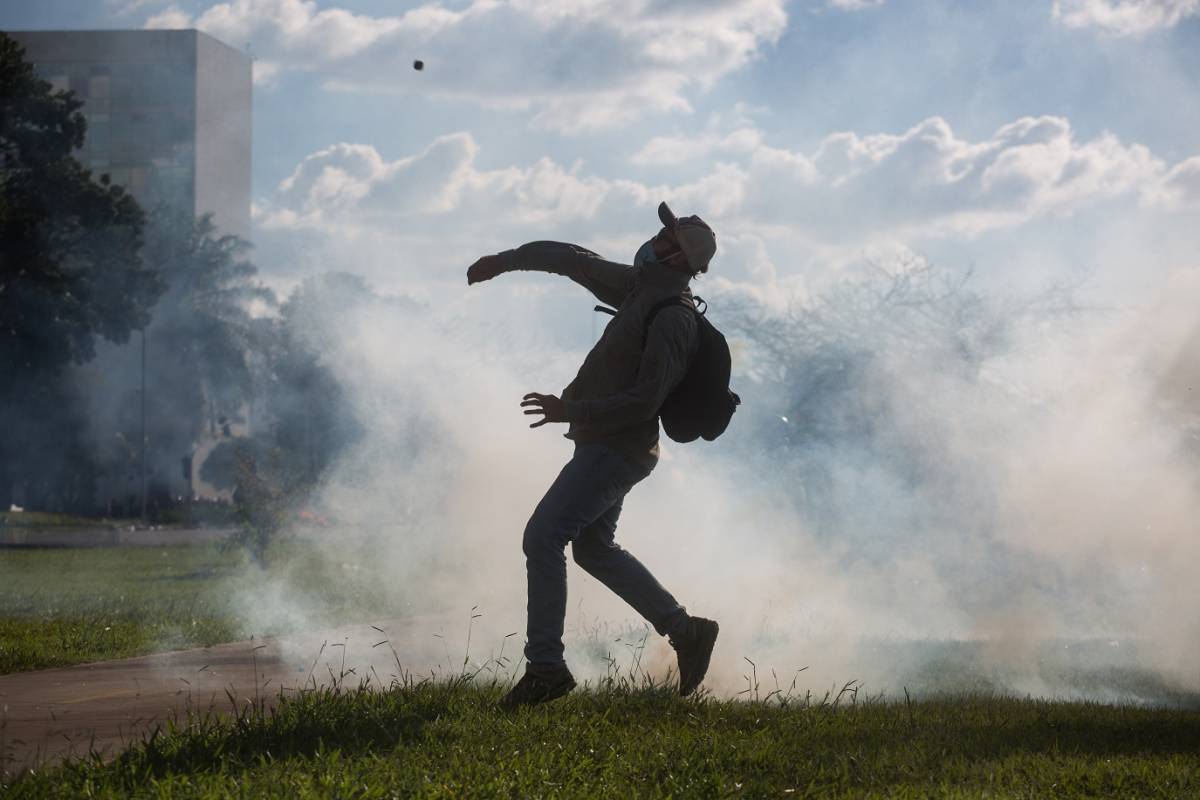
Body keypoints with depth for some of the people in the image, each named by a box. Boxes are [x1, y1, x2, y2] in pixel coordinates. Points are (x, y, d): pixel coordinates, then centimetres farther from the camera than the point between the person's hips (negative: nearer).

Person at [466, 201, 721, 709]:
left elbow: (644, 401, -26)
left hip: (617, 450, -11)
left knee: (542, 538, -14)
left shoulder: (672, 320, -21)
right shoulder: (639, 287, 7)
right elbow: (574, 261, 21)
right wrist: (505, 261, 27)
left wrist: (571, 411, -24)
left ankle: (545, 667, -14)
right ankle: (685, 630, 24)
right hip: (607, 445, 11)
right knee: (593, 548, 21)